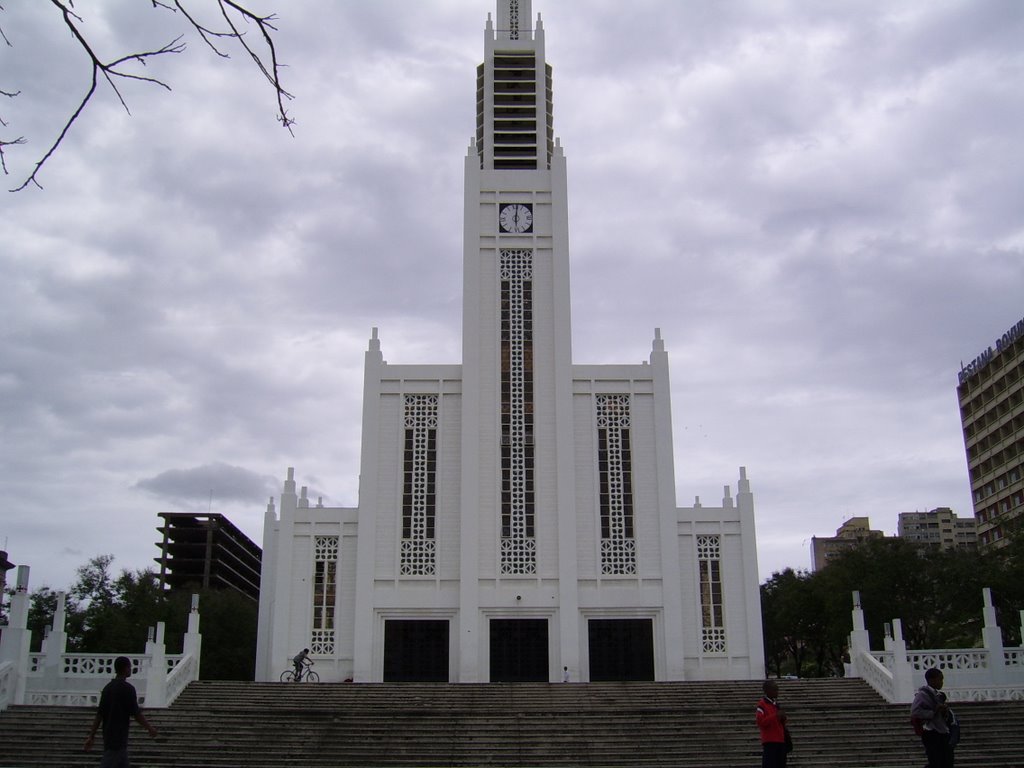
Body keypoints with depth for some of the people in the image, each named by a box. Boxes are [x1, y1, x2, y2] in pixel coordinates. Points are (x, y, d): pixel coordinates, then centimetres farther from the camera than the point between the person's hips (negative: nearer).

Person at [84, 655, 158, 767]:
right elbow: (136, 713, -12)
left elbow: (99, 714, 7)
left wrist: (91, 736, 9)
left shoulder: (107, 688, 8)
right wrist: (150, 728, 0)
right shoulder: (128, 688, -13)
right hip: (118, 738, -8)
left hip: (108, 736, 8)